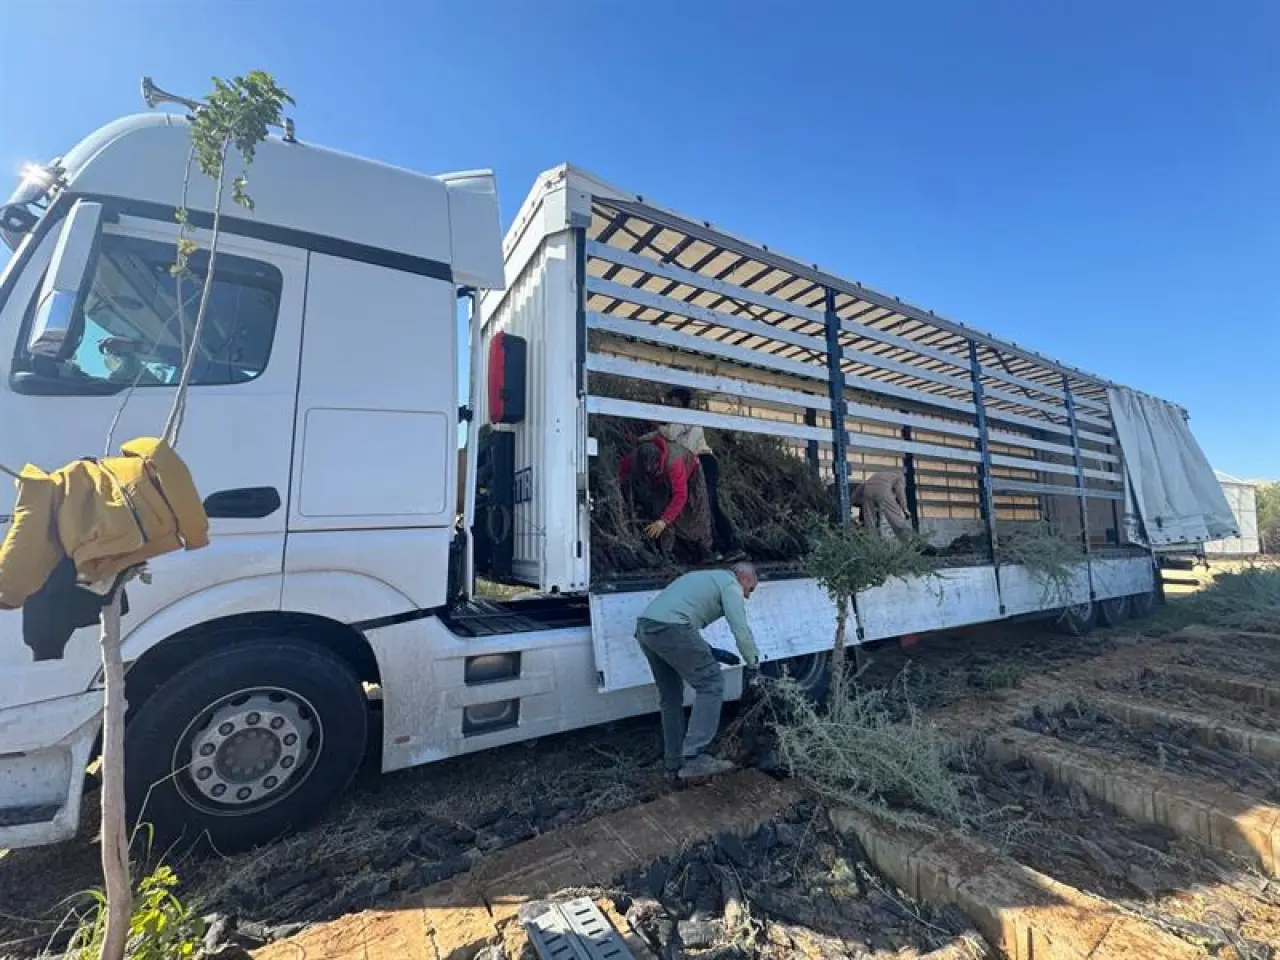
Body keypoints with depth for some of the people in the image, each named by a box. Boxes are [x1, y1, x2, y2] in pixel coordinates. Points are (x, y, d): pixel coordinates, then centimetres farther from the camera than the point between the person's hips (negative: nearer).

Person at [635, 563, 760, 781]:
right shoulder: (730, 584, 7)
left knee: (671, 698, 17)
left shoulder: (707, 577, 33)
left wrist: (707, 650, 26)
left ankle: (675, 765, 23)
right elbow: (741, 631, 0)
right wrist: (754, 663, 16)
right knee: (711, 684, 0)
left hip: (644, 626, 9)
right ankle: (694, 757, -3)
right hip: (670, 628, -9)